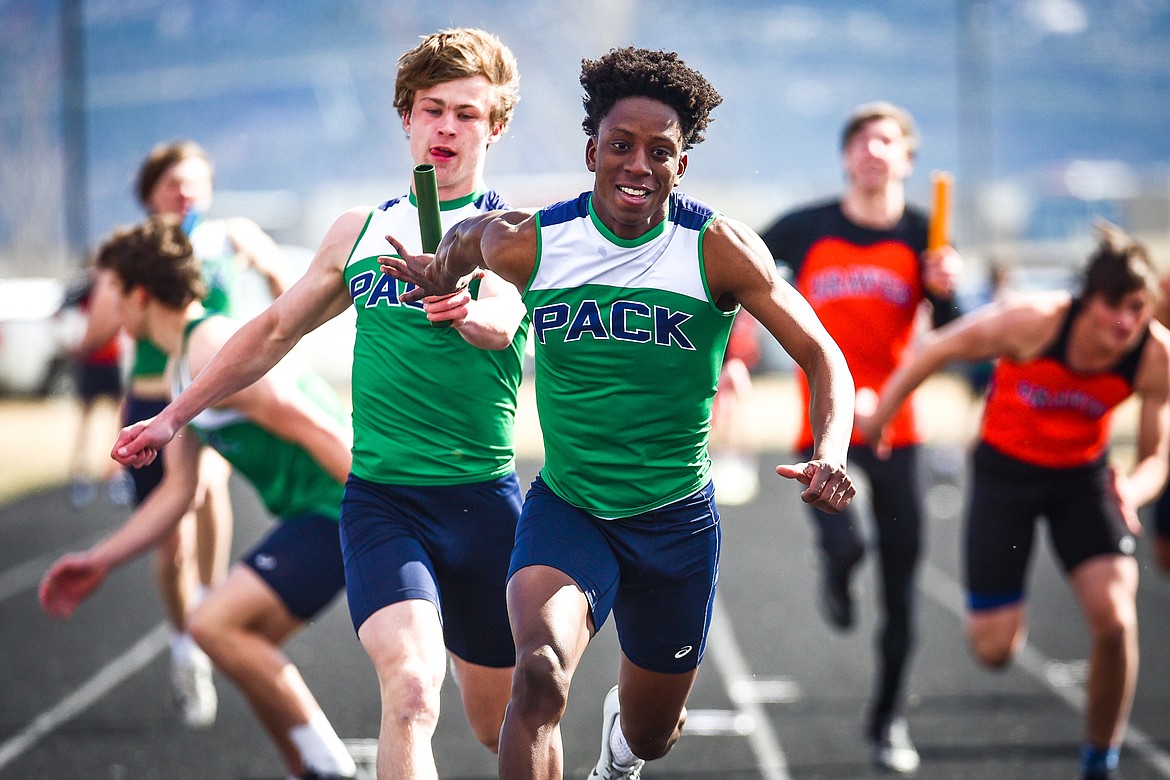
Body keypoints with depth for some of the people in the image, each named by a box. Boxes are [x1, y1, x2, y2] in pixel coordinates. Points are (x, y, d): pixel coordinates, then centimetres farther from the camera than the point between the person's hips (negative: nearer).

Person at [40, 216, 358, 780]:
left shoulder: (211, 352, -15)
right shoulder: (181, 370, 18)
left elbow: (312, 428, -21)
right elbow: (178, 491, 23)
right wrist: (100, 563, 21)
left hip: (336, 515, -11)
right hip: (314, 514, 11)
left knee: (216, 624, -18)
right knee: (245, 648, 15)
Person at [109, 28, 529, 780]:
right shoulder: (361, 231, 10)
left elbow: (502, 320, -25)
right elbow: (275, 331, 23)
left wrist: (471, 313, -49)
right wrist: (173, 416, 25)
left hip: (482, 498, -1)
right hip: (379, 495, 1)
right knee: (411, 688, -24)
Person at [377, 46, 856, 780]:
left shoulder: (719, 249, -15)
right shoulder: (528, 242, -10)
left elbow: (823, 358, -13)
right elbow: (465, 238, 15)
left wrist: (830, 457, -32)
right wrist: (442, 271, -9)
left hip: (677, 521, 1)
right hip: (567, 508, -1)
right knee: (540, 674, -32)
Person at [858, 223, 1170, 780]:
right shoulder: (1034, 321, -30)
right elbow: (940, 349, -14)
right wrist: (879, 413, -4)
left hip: (1084, 475, 2)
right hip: (1005, 468, -1)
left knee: (1115, 619, -20)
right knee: (995, 649, -3)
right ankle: (993, 607, 38)